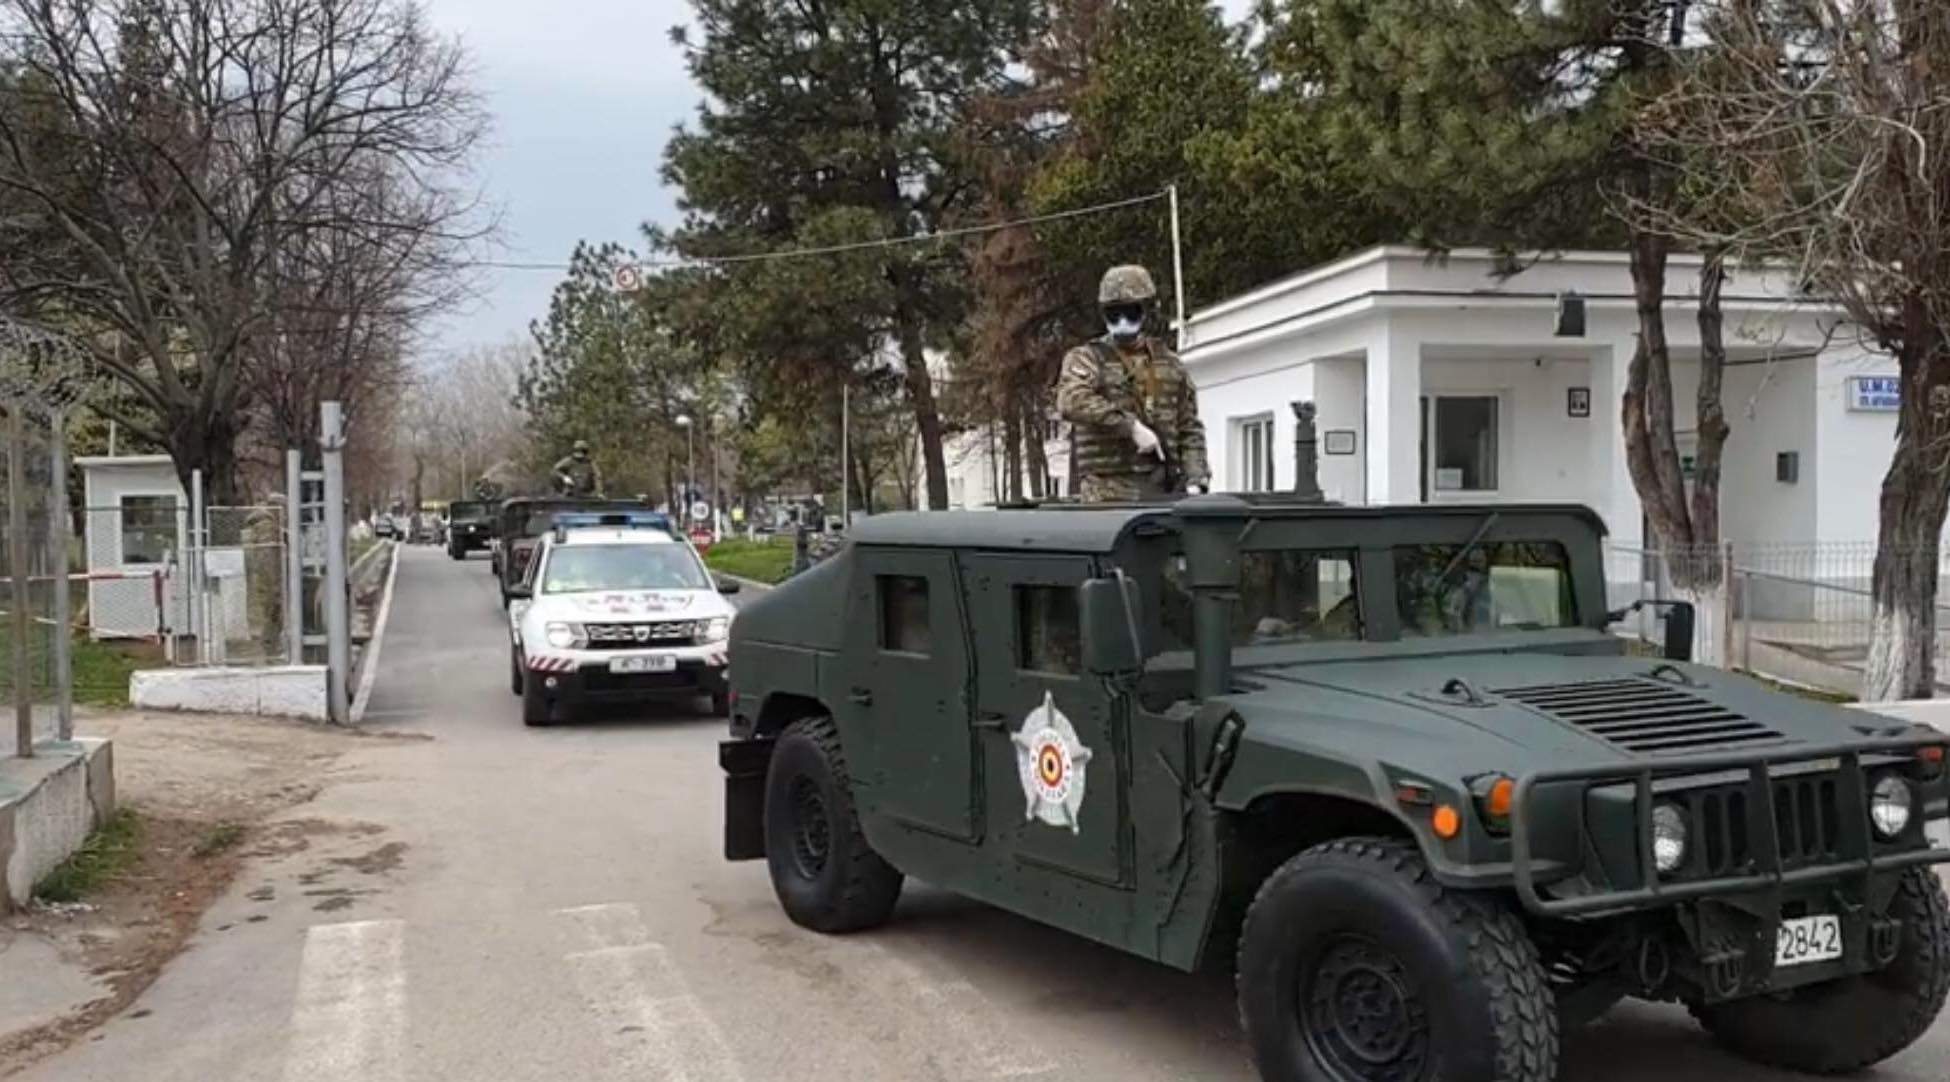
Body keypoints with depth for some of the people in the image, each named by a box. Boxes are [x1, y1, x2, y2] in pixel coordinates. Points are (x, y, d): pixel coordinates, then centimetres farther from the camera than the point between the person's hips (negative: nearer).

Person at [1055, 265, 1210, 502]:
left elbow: (1190, 430, 19)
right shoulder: (1085, 359, 6)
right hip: (1110, 491, -4)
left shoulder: (1170, 364, 20)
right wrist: (1131, 426, -21)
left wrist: (1195, 480, 4)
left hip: (1165, 491, 4)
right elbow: (1072, 402, -16)